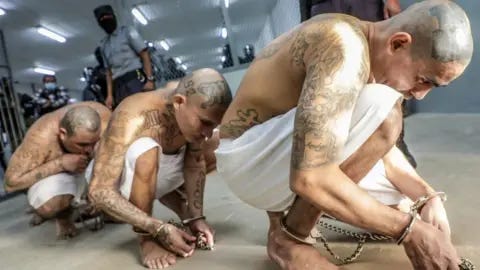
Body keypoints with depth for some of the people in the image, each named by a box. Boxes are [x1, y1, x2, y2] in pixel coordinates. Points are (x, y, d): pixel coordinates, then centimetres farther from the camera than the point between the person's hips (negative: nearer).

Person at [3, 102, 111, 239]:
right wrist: (61, 163, -38)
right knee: (49, 204, -36)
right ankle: (62, 212, 3)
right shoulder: (41, 138, -36)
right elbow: (11, 183, -30)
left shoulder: (102, 114, -31)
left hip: (91, 166, 4)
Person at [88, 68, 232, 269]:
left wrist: (195, 216, -23)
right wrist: (159, 229, -40)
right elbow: (99, 192, -37)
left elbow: (194, 163, -12)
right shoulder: (132, 119, -37)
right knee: (146, 151, -38)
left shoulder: (195, 110, -21)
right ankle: (146, 238, -19)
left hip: (158, 171, 6)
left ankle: (180, 207, 7)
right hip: (114, 176, -5)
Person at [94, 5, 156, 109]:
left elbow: (145, 54, 0)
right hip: (119, 87, 5)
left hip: (136, 79, -4)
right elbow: (109, 71, 21)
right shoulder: (104, 44, 23)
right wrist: (110, 95, 9)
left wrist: (150, 79, -14)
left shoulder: (127, 31, 10)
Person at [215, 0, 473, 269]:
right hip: (247, 160, -8)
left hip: (281, 160, 8)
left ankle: (287, 210, 14)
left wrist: (427, 197, -1)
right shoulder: (344, 48, -27)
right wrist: (408, 230, -26)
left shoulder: (369, 55, 3)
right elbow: (309, 178, -36)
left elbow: (382, 146, 12)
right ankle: (288, 237, -14)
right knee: (380, 110, -28)